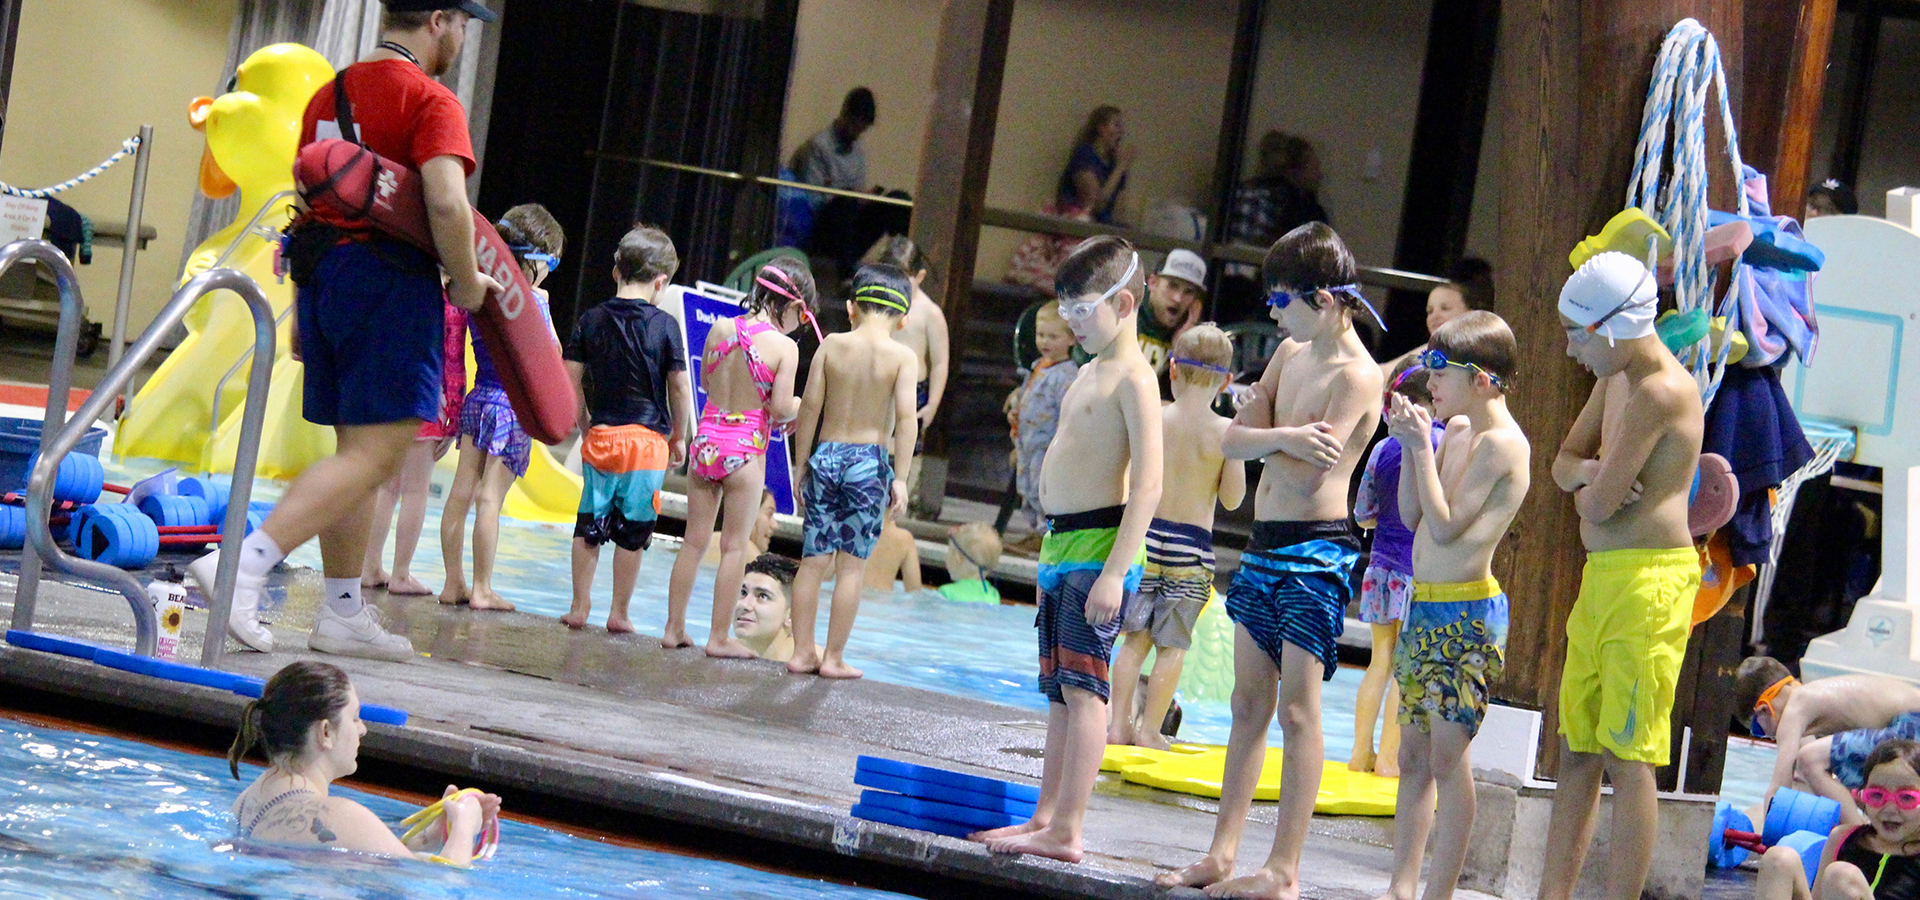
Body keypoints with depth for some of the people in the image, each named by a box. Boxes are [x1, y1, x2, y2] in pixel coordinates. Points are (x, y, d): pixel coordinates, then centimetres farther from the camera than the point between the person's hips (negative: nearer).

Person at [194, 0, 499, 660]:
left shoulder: (328, 94, 18)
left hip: (321, 274, 9)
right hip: (390, 282, -9)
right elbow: (445, 201, -22)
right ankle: (243, 565, -24)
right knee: (375, 453, -11)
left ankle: (342, 615, 15)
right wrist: (466, 281, -8)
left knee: (358, 450, 14)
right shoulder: (431, 100, -9)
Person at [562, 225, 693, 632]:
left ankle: (579, 606, 10)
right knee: (633, 531, 4)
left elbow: (572, 380, 3)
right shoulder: (664, 324, -6)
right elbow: (679, 388, -4)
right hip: (647, 438, -3)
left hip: (599, 435, 3)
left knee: (588, 526, 9)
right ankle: (619, 613, 7)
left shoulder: (591, 319, 3)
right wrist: (679, 438, 7)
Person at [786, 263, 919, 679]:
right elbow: (906, 418, -12)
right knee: (853, 565, 3)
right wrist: (900, 477, -9)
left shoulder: (831, 346, 2)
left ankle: (802, 652, 13)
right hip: (870, 461, -3)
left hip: (826, 456, 3)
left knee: (813, 560, 9)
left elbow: (810, 407, 2)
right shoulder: (902, 356, -4)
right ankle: (833, 657, 5)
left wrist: (802, 462, 9)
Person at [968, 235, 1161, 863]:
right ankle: (1044, 818, 16)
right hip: (1061, 544, 10)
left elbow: (1147, 486, -19)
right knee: (1060, 692, 12)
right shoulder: (1090, 374, 19)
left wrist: (1114, 572, -24)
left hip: (1101, 545, -10)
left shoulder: (1133, 379, -11)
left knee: (1083, 688, -12)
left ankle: (1066, 831, -14)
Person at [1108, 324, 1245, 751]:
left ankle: (1119, 723, 9)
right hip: (1193, 545, -2)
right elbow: (1231, 499, -3)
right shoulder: (1226, 432, -7)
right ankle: (1149, 728, 5)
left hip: (1146, 535, 2)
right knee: (1172, 644, 5)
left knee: (1136, 637, 10)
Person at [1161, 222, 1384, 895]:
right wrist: (1282, 436, -16)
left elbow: (1307, 475, -22)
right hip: (1263, 546, 8)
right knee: (1249, 705, 11)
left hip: (1316, 552, -8)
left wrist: (1264, 435, -4)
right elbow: (1232, 441, 4)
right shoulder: (1290, 353, 11)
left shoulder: (1356, 376, -15)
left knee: (1297, 711, -6)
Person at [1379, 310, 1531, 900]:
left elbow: (1445, 525, -18)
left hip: (1466, 614, -9)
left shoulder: (1501, 442, -14)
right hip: (1425, 608, 9)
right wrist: (1412, 445, 5)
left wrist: (1422, 447, -15)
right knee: (1413, 755, 11)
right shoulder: (1457, 431, 14)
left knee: (1447, 756, -7)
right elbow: (1413, 517, 15)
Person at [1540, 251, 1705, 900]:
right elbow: (1564, 461, 19)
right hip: (1601, 579, 10)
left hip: (1648, 580, -10)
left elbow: (1598, 504, -20)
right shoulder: (1615, 378, 13)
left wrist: (1591, 486, 4)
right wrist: (1589, 473, -4)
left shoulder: (1661, 393, -18)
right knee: (1577, 751, 13)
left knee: (1627, 761, -9)